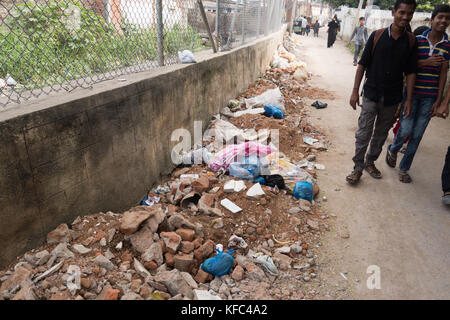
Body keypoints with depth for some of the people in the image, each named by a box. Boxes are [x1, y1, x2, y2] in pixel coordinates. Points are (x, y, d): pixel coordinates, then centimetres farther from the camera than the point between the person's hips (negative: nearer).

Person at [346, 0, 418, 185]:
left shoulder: (411, 41, 3)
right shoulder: (377, 35, -3)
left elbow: (410, 72, 5)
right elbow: (362, 64, -1)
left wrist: (409, 99, 0)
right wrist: (355, 91, -5)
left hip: (392, 98, 3)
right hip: (371, 94, -2)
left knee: (381, 134, 13)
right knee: (364, 133, -3)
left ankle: (370, 162, 31)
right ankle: (358, 168, 8)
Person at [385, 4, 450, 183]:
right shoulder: (417, 41, -2)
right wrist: (425, 63, -18)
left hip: (430, 97, 2)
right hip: (412, 92, -2)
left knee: (417, 135, 4)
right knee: (406, 130, -8)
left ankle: (404, 168, 19)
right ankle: (393, 150, 26)